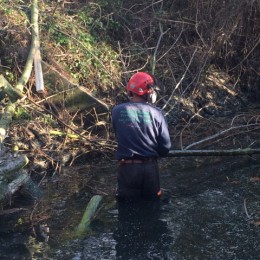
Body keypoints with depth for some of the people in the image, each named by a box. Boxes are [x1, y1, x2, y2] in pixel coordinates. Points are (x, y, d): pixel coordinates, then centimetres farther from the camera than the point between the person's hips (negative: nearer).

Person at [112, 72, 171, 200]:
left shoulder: (117, 111, -6)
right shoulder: (156, 113, -6)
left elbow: (118, 136, 5)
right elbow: (166, 146, -4)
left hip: (127, 167, 0)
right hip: (150, 167, 0)